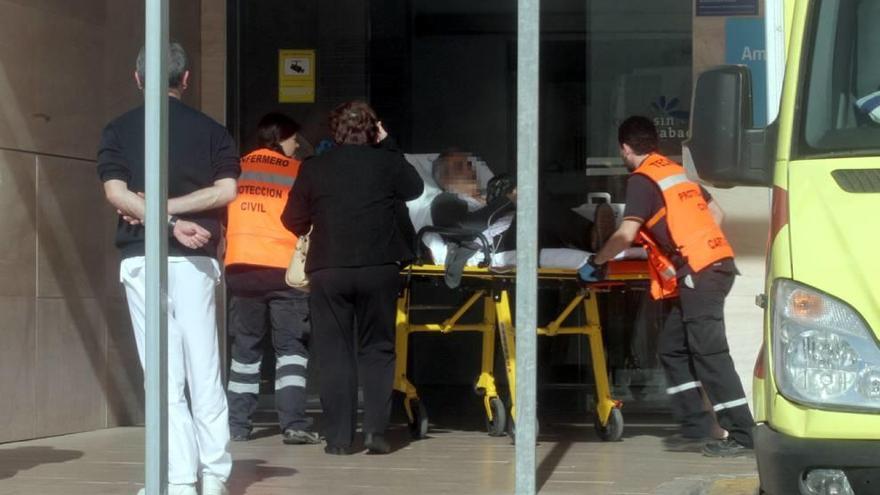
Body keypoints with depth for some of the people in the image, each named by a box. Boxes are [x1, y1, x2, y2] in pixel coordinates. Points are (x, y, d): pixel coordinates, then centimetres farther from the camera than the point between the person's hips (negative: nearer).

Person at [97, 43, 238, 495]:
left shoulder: (119, 129, 5)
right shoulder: (209, 129, 7)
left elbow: (117, 193, -9)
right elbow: (225, 190, -5)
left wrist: (168, 220, -12)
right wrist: (172, 210, -4)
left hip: (141, 258, -1)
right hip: (195, 259, 1)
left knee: (165, 374, -2)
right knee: (205, 371, 6)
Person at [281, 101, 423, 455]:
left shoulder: (314, 169, 1)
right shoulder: (387, 163, 1)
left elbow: (293, 221, 6)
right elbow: (415, 188, 21)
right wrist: (387, 147, 24)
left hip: (327, 269, 0)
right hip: (379, 267, 0)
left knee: (334, 353, 5)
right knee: (377, 350, 10)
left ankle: (338, 436, 2)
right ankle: (375, 429, -1)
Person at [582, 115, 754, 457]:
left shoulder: (642, 180, -5)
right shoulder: (675, 171, 20)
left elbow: (626, 235, -14)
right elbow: (716, 212, 25)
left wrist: (595, 263, -2)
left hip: (698, 273, -9)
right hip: (716, 261, 9)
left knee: (709, 353, -10)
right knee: (672, 348, 13)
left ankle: (740, 434, -14)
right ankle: (694, 425, 12)